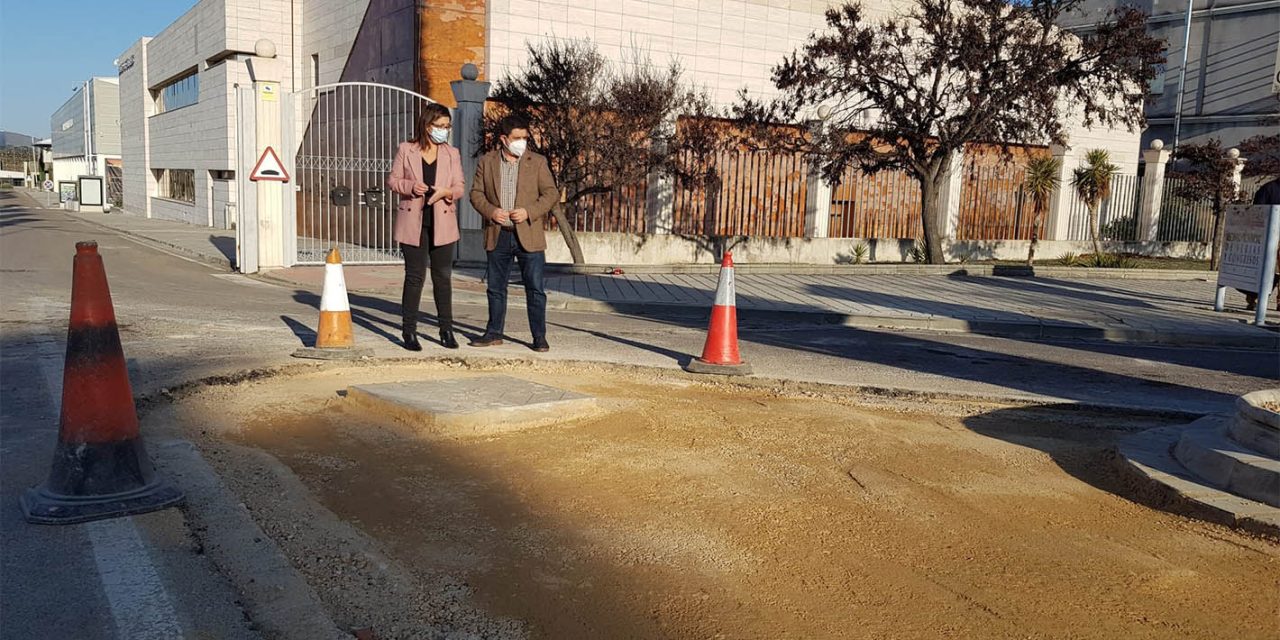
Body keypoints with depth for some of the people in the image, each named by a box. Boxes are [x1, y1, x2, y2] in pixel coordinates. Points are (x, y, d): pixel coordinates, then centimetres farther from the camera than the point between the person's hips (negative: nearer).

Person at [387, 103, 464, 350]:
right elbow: (393, 180, 5)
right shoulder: (406, 150, 3)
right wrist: (411, 186, -15)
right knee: (414, 276, -1)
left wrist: (446, 192, -15)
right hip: (413, 222, -2)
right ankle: (409, 331, 7)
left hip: (442, 223, 2)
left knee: (443, 276, 5)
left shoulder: (452, 154, 8)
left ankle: (446, 330, 15)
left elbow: (459, 187, 6)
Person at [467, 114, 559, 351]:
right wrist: (490, 211, -12)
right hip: (497, 236, 2)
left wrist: (529, 212, -14)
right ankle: (494, 333, 23)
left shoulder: (537, 162, 1)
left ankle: (539, 336, 7)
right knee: (495, 288, 11)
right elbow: (476, 193, 7)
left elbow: (551, 193, -1)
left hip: (529, 236, -2)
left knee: (535, 289, 0)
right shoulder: (486, 161, 6)